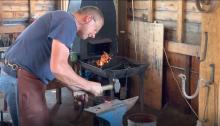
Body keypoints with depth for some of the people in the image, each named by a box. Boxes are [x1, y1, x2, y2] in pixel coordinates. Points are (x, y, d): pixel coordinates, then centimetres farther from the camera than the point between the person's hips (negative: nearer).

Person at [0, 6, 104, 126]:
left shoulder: (62, 21, 19)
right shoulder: (67, 21, -13)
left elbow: (55, 67, 22)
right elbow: (58, 67, -26)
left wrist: (76, 89, 16)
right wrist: (90, 86, -13)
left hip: (16, 76, 11)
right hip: (22, 78, -11)